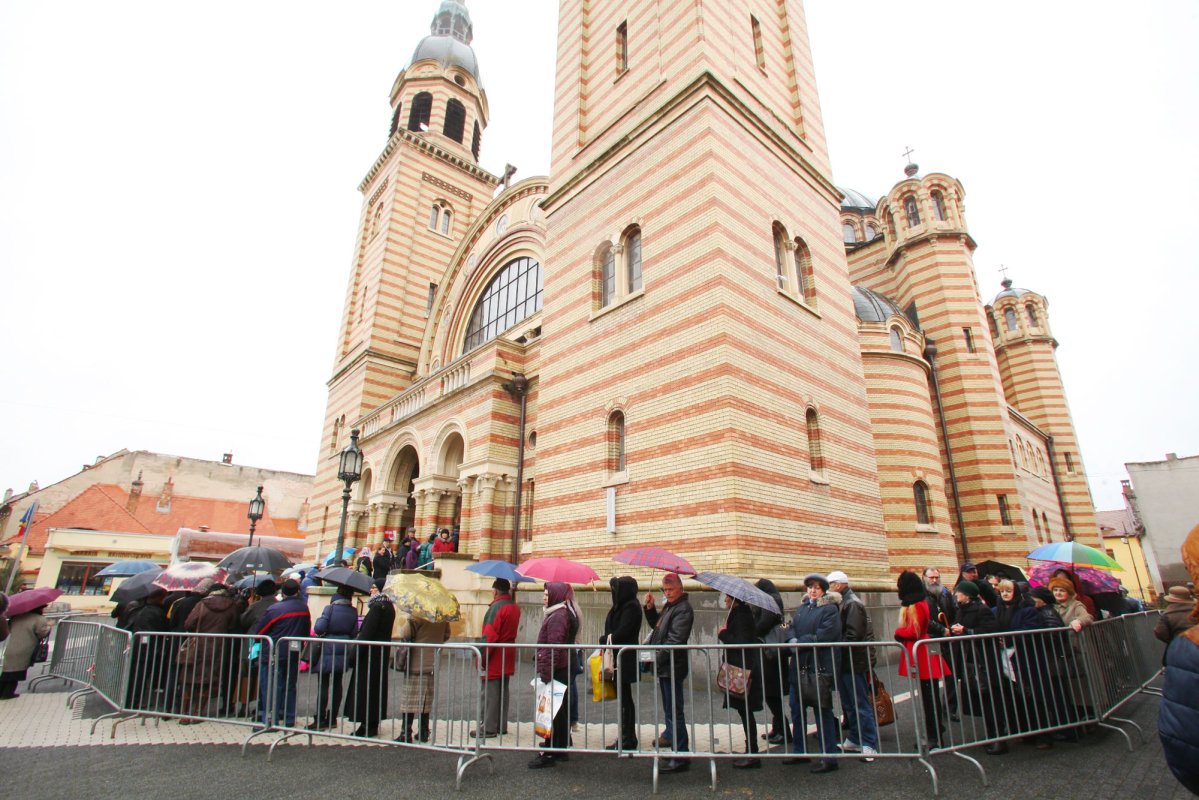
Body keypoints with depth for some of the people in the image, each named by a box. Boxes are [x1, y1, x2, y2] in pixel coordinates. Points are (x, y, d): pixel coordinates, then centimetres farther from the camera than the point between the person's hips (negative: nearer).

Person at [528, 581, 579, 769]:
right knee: (560, 710, 17)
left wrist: (545, 674, -22)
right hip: (562, 670, 10)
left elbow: (554, 648, -23)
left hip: (555, 672, -10)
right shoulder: (561, 614, 14)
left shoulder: (556, 617, -18)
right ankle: (561, 749, 28)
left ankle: (549, 753, 4)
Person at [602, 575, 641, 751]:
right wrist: (608, 638, -3)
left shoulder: (631, 607, -16)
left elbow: (622, 633, -21)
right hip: (619, 657, 9)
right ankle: (626, 738, 24)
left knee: (625, 698, 0)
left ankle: (628, 739, 10)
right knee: (623, 697, 14)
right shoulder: (623, 605, 12)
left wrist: (604, 639, -7)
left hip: (625, 659, -9)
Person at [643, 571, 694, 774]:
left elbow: (675, 640, -24)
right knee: (670, 709, 22)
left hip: (672, 668, -10)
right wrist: (650, 608, 5)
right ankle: (671, 736, 37)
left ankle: (680, 757, 4)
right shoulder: (669, 606, 13)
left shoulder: (683, 609, -18)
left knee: (674, 710, -3)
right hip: (665, 667, 10)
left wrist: (657, 659, -18)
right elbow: (657, 626, 21)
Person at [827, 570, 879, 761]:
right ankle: (854, 740, 27)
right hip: (844, 661, 9)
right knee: (849, 704, 17)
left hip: (853, 661, -9)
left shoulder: (852, 603, -15)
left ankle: (870, 744, 8)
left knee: (861, 704, 0)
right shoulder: (843, 602, 11)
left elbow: (853, 635, -23)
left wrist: (837, 650, -18)